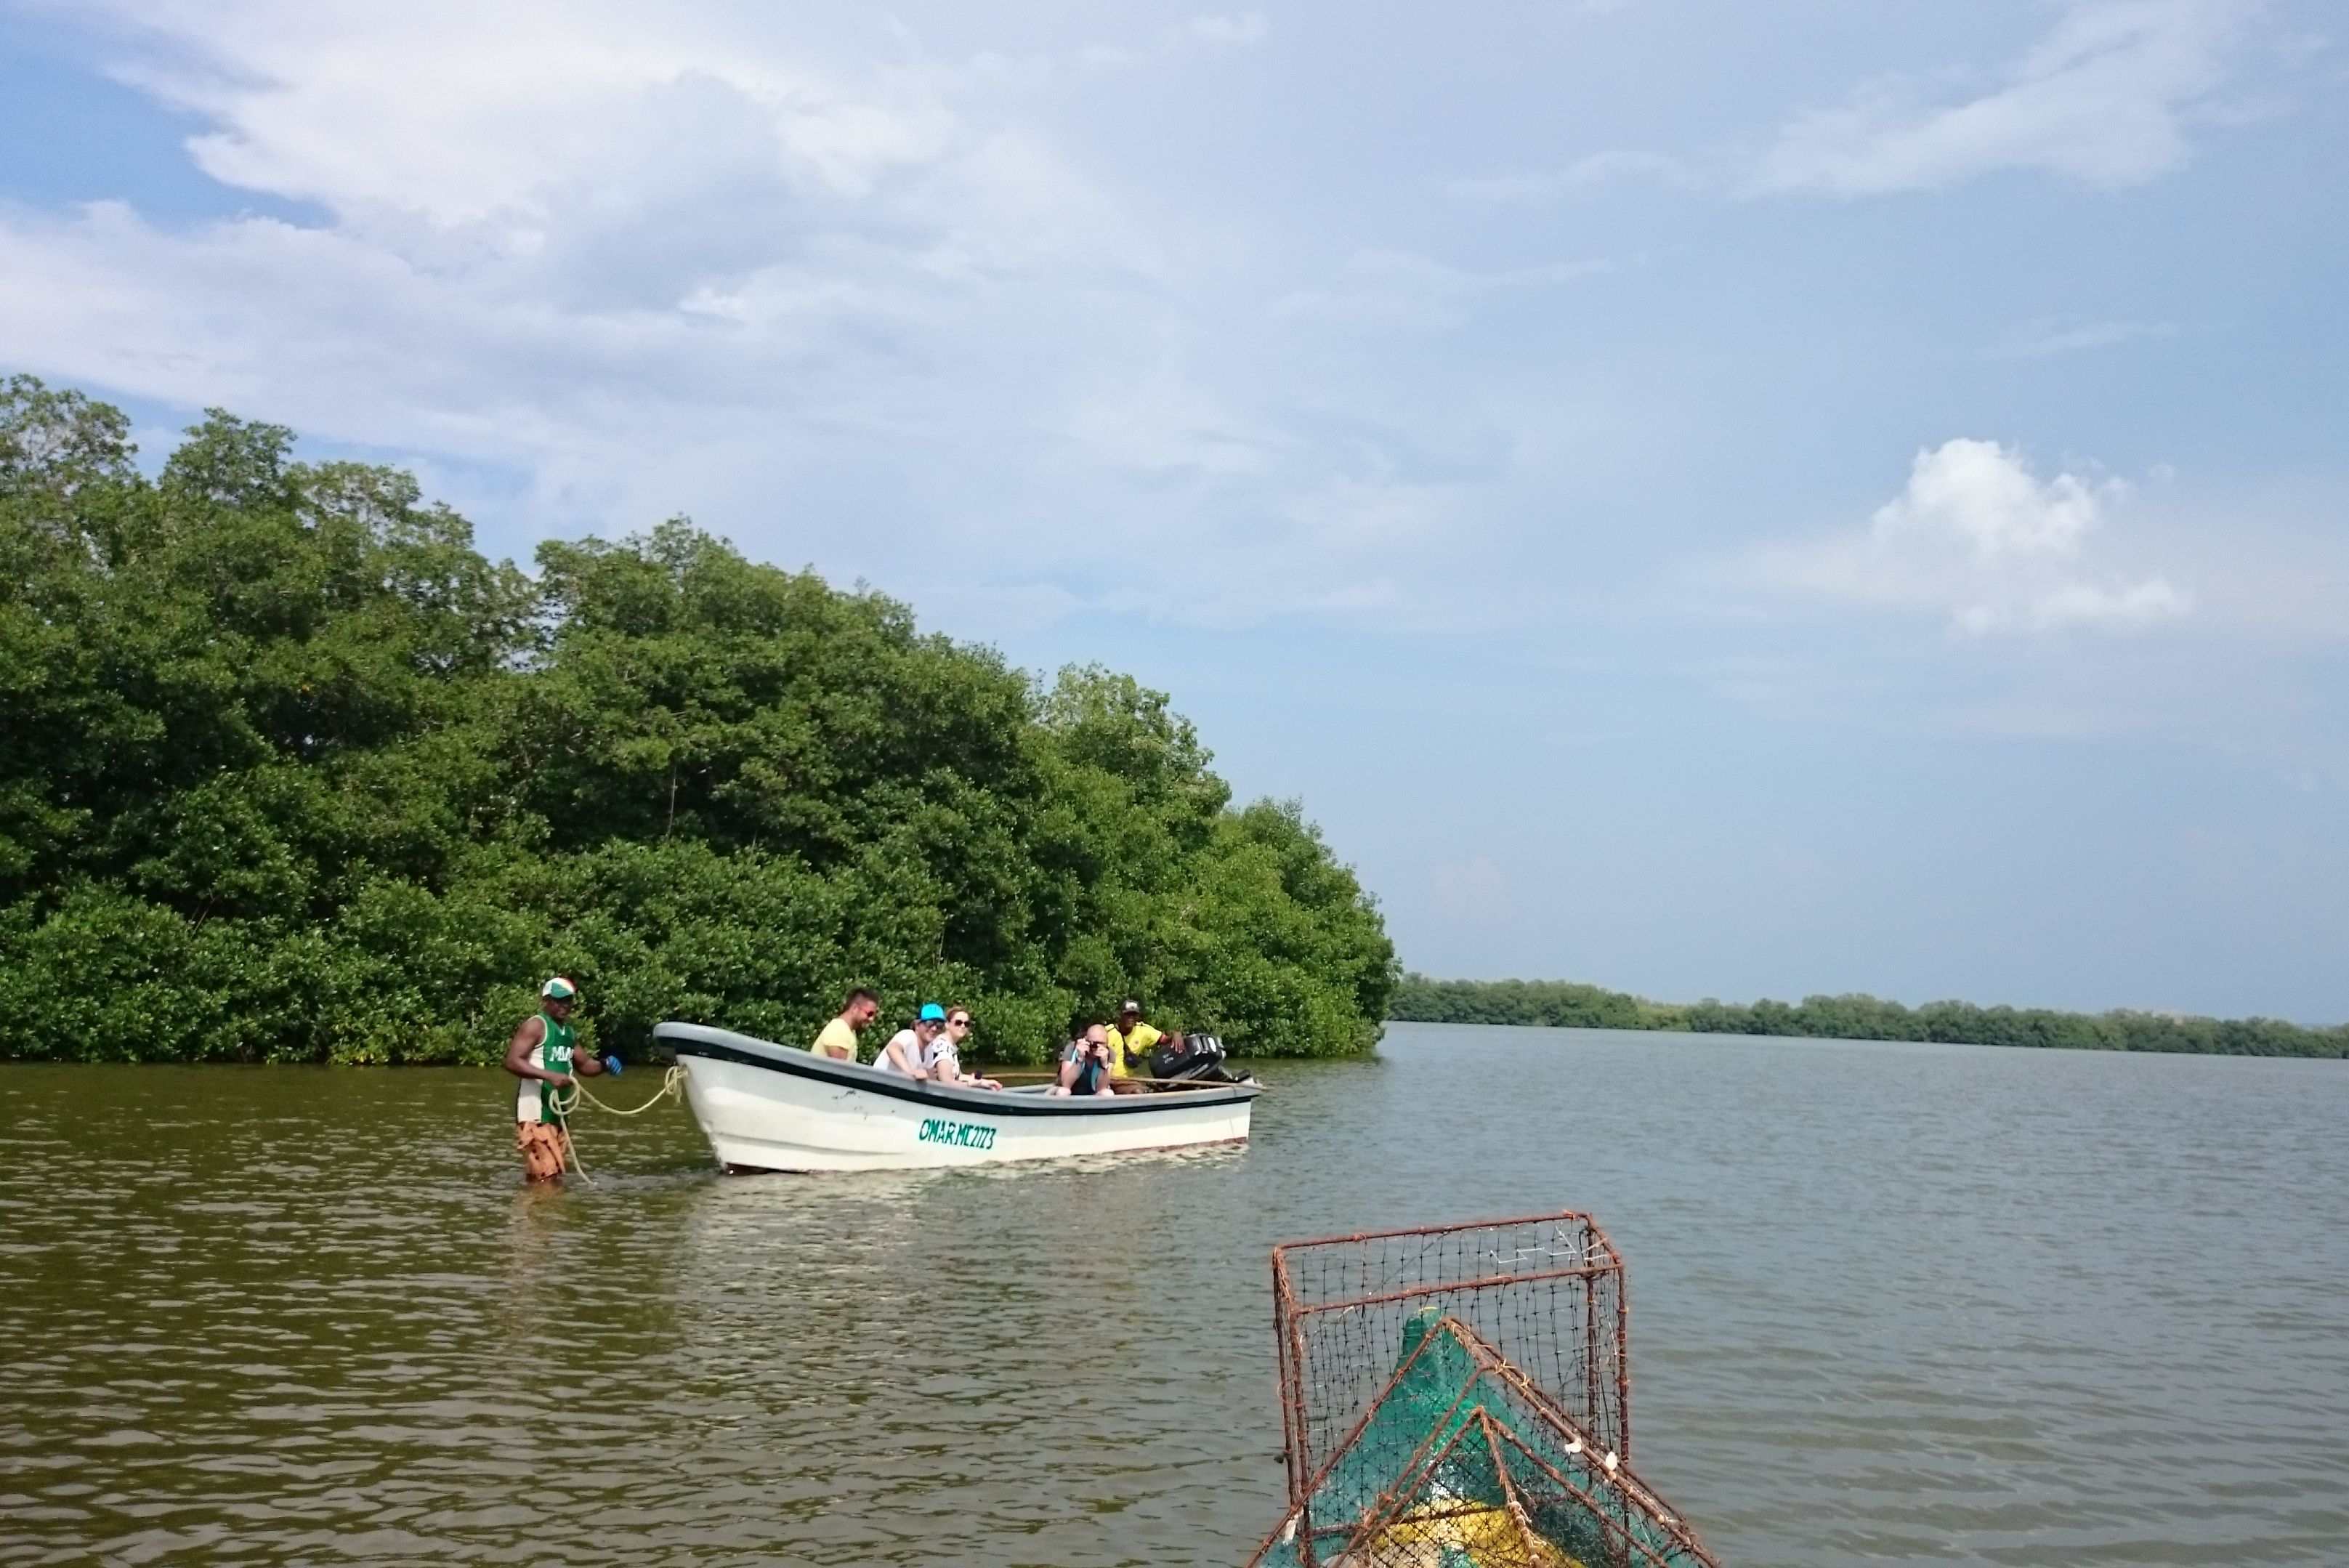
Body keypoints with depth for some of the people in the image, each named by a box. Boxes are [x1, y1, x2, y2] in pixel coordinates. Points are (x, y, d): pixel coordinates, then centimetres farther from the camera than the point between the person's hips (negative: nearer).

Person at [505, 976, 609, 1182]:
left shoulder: (569, 1032, 15)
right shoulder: (536, 1026, -10)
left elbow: (582, 1065, 26)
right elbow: (512, 1062, -20)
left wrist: (604, 1065, 5)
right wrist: (550, 1075, -29)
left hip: (557, 1112, 9)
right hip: (535, 1112, -9)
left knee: (555, 1176, 14)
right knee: (546, 1176, -15)